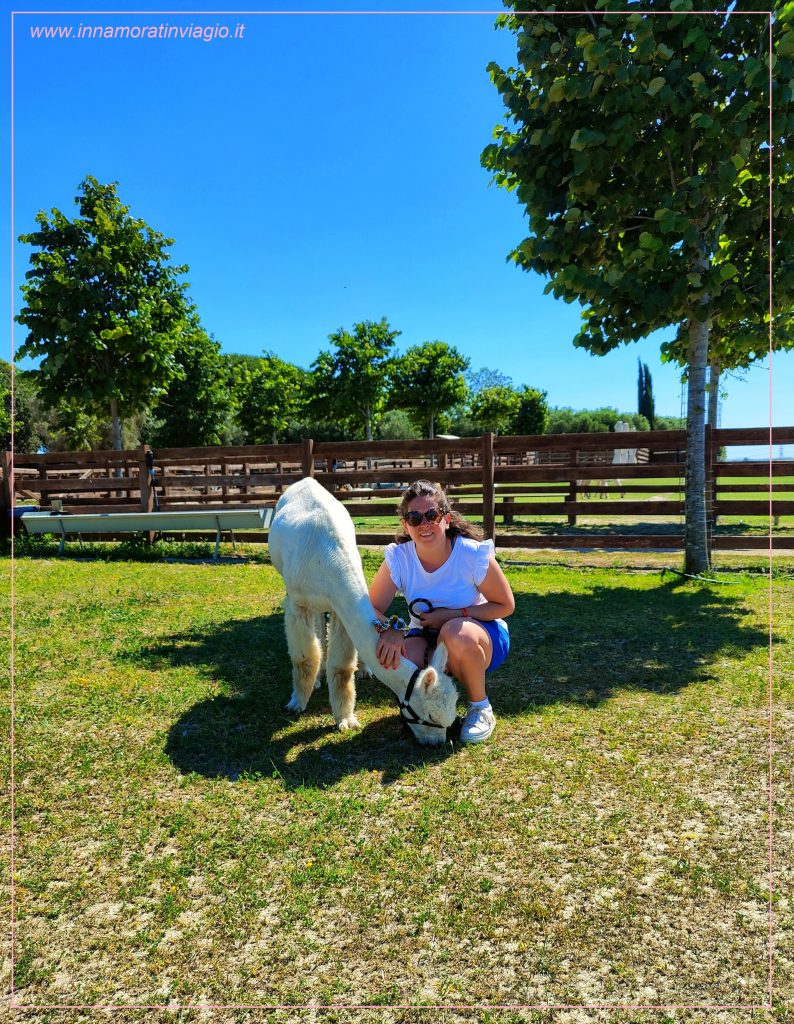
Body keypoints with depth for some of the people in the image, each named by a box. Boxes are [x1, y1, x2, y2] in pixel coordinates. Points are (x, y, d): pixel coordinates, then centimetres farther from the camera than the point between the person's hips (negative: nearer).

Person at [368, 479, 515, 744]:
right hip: (428, 638, 3)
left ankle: (481, 708, -9)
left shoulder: (474, 554, -22)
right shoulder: (398, 558, -15)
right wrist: (389, 630, -37)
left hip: (482, 636, -2)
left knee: (456, 633, -38)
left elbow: (505, 606, -12)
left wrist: (453, 615, -23)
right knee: (398, 658, -31)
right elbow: (373, 608, -14)